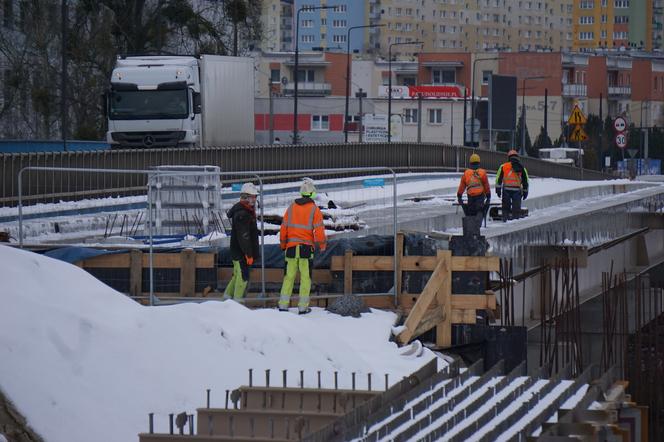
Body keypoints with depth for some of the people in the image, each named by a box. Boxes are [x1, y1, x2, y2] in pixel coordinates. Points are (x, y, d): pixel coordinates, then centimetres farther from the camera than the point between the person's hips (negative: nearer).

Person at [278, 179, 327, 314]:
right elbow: (319, 229, -7)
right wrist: (322, 245, 7)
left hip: (291, 248, 3)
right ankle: (303, 307, 1)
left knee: (289, 276, 9)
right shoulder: (314, 209, -6)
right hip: (306, 248, -3)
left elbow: (283, 228, 10)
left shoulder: (291, 208, 6)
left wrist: (283, 245, 21)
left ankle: (283, 304, 7)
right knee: (305, 277, 3)